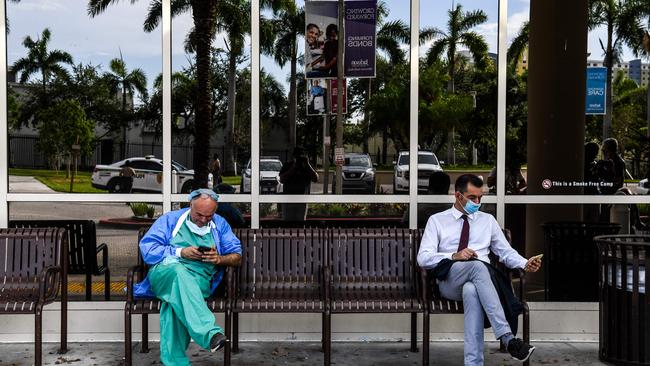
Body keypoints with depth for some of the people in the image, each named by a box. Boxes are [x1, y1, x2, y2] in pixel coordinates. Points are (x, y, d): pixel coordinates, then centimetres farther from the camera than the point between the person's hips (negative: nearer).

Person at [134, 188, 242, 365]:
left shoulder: (220, 225, 19)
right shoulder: (170, 219, 14)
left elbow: (237, 257, 15)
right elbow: (147, 247, 2)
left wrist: (219, 259, -7)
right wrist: (180, 252, -8)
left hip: (200, 280, 1)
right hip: (165, 271, -1)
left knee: (175, 302, -36)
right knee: (179, 272, -40)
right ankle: (209, 334, -55)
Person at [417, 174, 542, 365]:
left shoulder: (488, 220, 23)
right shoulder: (436, 220, 13)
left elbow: (506, 252, 19)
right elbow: (423, 258, 2)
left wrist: (525, 264, -3)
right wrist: (454, 256, -13)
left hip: (482, 276, 2)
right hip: (450, 281, -2)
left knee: (471, 291, -39)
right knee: (477, 266, -38)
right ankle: (507, 337, -48)